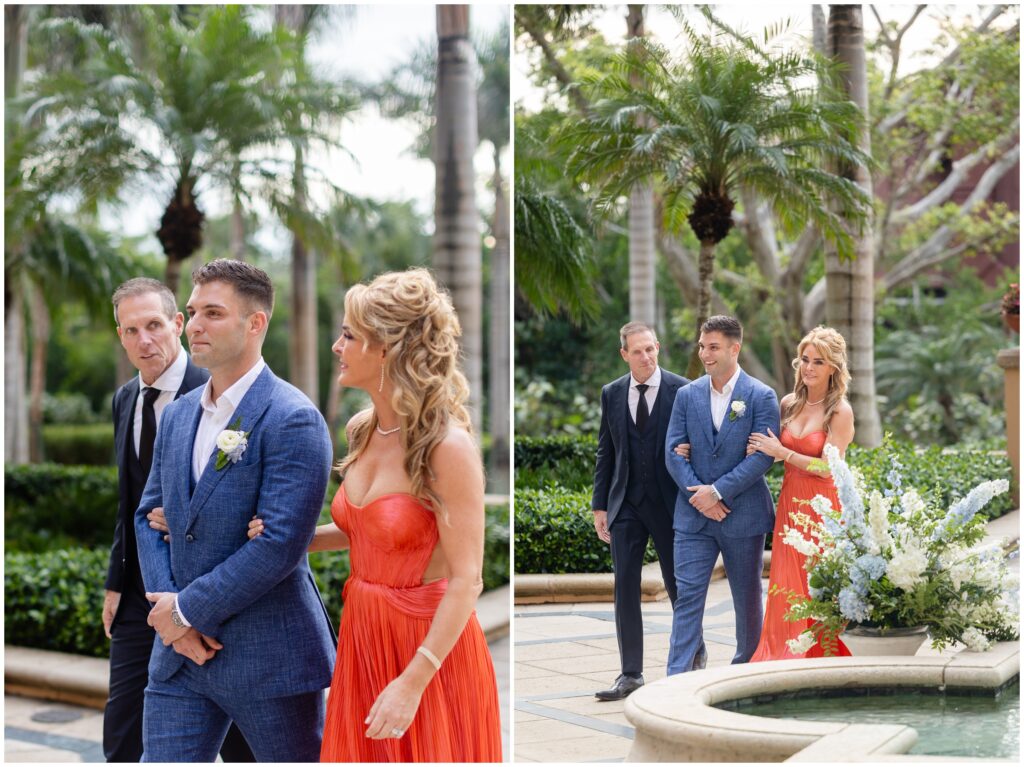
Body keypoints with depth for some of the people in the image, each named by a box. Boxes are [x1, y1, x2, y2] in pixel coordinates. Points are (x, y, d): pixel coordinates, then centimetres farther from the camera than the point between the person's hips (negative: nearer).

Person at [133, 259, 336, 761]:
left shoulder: (293, 420, -14)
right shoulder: (177, 415, 11)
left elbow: (280, 544, -21)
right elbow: (149, 514, 13)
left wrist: (187, 609, -15)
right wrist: (165, 605, -4)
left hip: (270, 660, -6)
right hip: (179, 656, 6)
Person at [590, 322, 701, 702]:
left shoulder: (681, 390, -5)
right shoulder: (612, 394, 6)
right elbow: (605, 453, 10)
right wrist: (600, 505, 6)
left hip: (669, 503, -3)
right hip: (626, 504, 3)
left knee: (678, 586, 8)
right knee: (625, 588, 1)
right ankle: (630, 674, 7)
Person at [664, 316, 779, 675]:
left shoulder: (761, 396, -5)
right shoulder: (687, 395, 5)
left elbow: (762, 456, -12)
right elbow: (674, 452, 1)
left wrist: (718, 492, -17)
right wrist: (700, 496, -11)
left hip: (743, 514, -2)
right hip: (693, 514, 2)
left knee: (747, 598, 12)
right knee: (687, 597, -5)